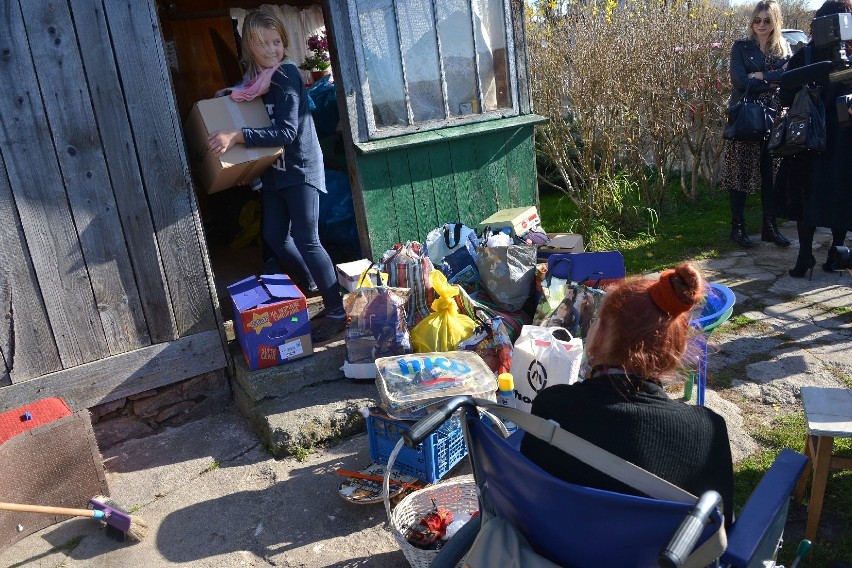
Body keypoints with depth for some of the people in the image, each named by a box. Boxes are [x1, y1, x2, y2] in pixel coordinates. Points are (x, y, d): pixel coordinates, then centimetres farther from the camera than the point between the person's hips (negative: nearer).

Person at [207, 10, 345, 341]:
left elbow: (286, 133, -23)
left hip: (300, 167, -8)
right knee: (274, 236, 11)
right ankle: (315, 289, 30)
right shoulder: (253, 78, 7)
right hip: (274, 169, 8)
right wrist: (229, 99, 4)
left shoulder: (286, 75, -16)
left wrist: (236, 137, -29)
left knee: (306, 240, -9)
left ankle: (338, 312, -1)